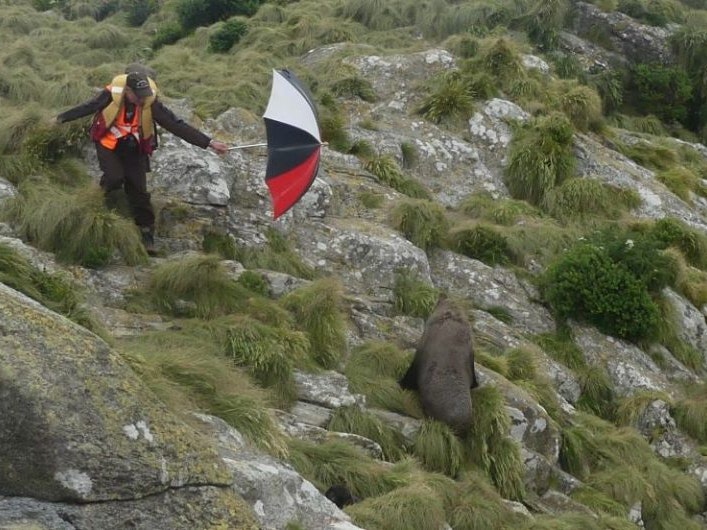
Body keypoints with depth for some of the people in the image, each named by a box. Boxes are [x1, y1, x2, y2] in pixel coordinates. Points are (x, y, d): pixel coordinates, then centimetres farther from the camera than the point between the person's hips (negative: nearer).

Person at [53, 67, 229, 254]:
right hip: (108, 143, -1)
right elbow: (87, 107, -8)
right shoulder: (112, 94, -25)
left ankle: (147, 235, 8)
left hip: (134, 149, 1)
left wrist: (209, 143, -27)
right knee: (114, 178, -20)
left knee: (139, 191, -3)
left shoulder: (151, 102, -23)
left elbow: (176, 125, -22)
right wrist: (61, 118, 5)